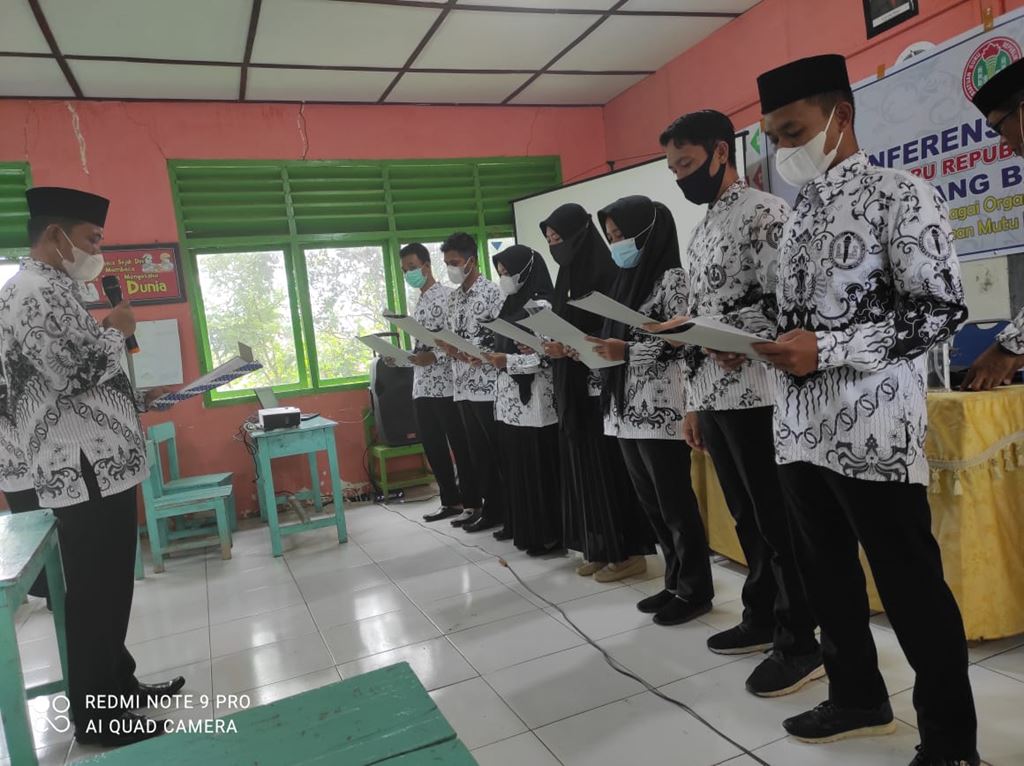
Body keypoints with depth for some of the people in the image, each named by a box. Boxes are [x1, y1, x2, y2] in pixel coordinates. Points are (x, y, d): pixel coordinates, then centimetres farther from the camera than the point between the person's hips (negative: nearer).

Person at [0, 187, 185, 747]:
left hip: (100, 466, 10)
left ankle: (117, 682, 32)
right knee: (96, 592, 1)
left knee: (110, 587, 18)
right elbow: (77, 374, -25)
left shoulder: (51, 291, 17)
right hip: (85, 473, -10)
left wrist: (145, 400, 16)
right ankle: (93, 715, 15)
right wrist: (116, 331, -9)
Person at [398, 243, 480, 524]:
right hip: (422, 387, 9)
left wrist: (434, 357, -24)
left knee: (461, 446, 0)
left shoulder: (447, 296, -7)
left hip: (446, 386, -9)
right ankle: (451, 501, 22)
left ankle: (473, 503, 9)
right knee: (433, 446, 11)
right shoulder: (418, 304, 19)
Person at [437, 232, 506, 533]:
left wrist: (473, 354, -21)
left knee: (496, 450, 1)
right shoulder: (453, 298, 15)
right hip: (464, 386, 7)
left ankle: (499, 509, 10)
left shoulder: (491, 292, -8)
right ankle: (487, 505, 22)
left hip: (488, 385, -7)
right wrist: (447, 347, -5)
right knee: (478, 450, 13)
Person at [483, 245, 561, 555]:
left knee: (538, 467, -2)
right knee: (514, 465, 13)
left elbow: (549, 356, -16)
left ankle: (548, 534, 8)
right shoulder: (511, 306, 16)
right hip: (509, 399, 8)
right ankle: (520, 525, 25)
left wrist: (508, 361, -21)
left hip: (533, 400, -8)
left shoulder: (540, 306, -9)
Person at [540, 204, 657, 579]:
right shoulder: (568, 277, 15)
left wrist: (571, 348, -25)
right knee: (583, 464, 10)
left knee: (610, 464, -3)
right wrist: (550, 346, 0)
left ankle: (627, 550, 9)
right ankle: (599, 548, 20)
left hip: (602, 386, -8)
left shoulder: (607, 273, -10)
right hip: (574, 388, 9)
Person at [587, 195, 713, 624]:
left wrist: (626, 351, -24)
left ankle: (696, 589, 15)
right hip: (626, 410, 8)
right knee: (651, 505, 13)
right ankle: (676, 582, 26)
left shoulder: (671, 277, -6)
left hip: (661, 411, -8)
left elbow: (679, 344, -14)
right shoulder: (627, 281, 18)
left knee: (675, 504, 0)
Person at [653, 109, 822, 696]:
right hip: (716, 397, 9)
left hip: (757, 396, -8)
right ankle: (762, 618, 31)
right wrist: (694, 402, 17)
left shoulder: (765, 213, -8)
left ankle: (801, 643, 14)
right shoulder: (702, 230, 18)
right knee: (747, 517, 17)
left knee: (779, 521, 1)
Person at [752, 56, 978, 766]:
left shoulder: (901, 194, -5)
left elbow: (941, 307, -12)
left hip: (872, 430, -7)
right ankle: (859, 697, 36)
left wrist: (829, 350, -20)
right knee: (826, 573, 17)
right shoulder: (800, 214, 16)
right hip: (800, 427, 8)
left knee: (911, 588, 4)